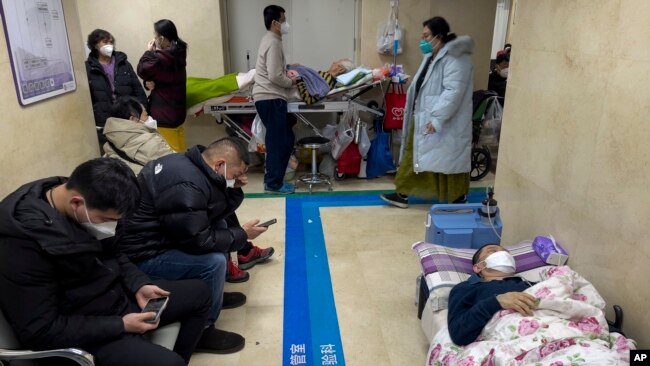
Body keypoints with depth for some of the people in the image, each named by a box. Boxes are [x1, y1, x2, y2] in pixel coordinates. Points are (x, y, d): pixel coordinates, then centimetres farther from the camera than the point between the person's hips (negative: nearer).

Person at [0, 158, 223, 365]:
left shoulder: (92, 209, -8)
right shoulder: (22, 243, -29)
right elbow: (40, 332, -25)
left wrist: (138, 285, -5)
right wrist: (120, 325, -22)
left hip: (116, 294, 8)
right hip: (85, 331, -8)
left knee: (199, 293, 13)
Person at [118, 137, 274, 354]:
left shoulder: (191, 164, 0)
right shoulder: (186, 186, -30)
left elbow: (218, 211, 9)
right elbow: (199, 241, -27)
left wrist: (235, 189, -7)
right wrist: (241, 235, -15)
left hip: (158, 234, 10)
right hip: (142, 255, -10)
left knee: (221, 225, 10)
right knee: (214, 261, -24)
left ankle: (214, 294, 21)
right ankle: (202, 330, -3)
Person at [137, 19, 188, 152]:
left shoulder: (162, 58, -25)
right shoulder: (176, 53, 4)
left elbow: (142, 70, -11)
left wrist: (149, 51, -2)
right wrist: (149, 81, -9)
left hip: (165, 113, -9)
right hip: (177, 109, 9)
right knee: (181, 148, 17)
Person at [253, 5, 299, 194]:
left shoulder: (269, 40, 18)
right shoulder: (273, 43, -14)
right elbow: (275, 77, -20)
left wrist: (287, 71, 11)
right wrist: (291, 82, -4)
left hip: (268, 97, 10)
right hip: (271, 99, -10)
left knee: (285, 138, 15)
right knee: (277, 141, -3)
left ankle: (274, 178, 22)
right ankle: (273, 183, 5)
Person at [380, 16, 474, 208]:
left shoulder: (455, 58, -18)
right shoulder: (432, 56, 13)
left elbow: (453, 91, -26)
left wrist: (437, 119, -29)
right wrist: (416, 114, 19)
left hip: (446, 124, -9)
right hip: (423, 118, 10)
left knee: (450, 161, 4)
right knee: (414, 155, 12)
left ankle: (459, 199, 21)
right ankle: (402, 195, 21)